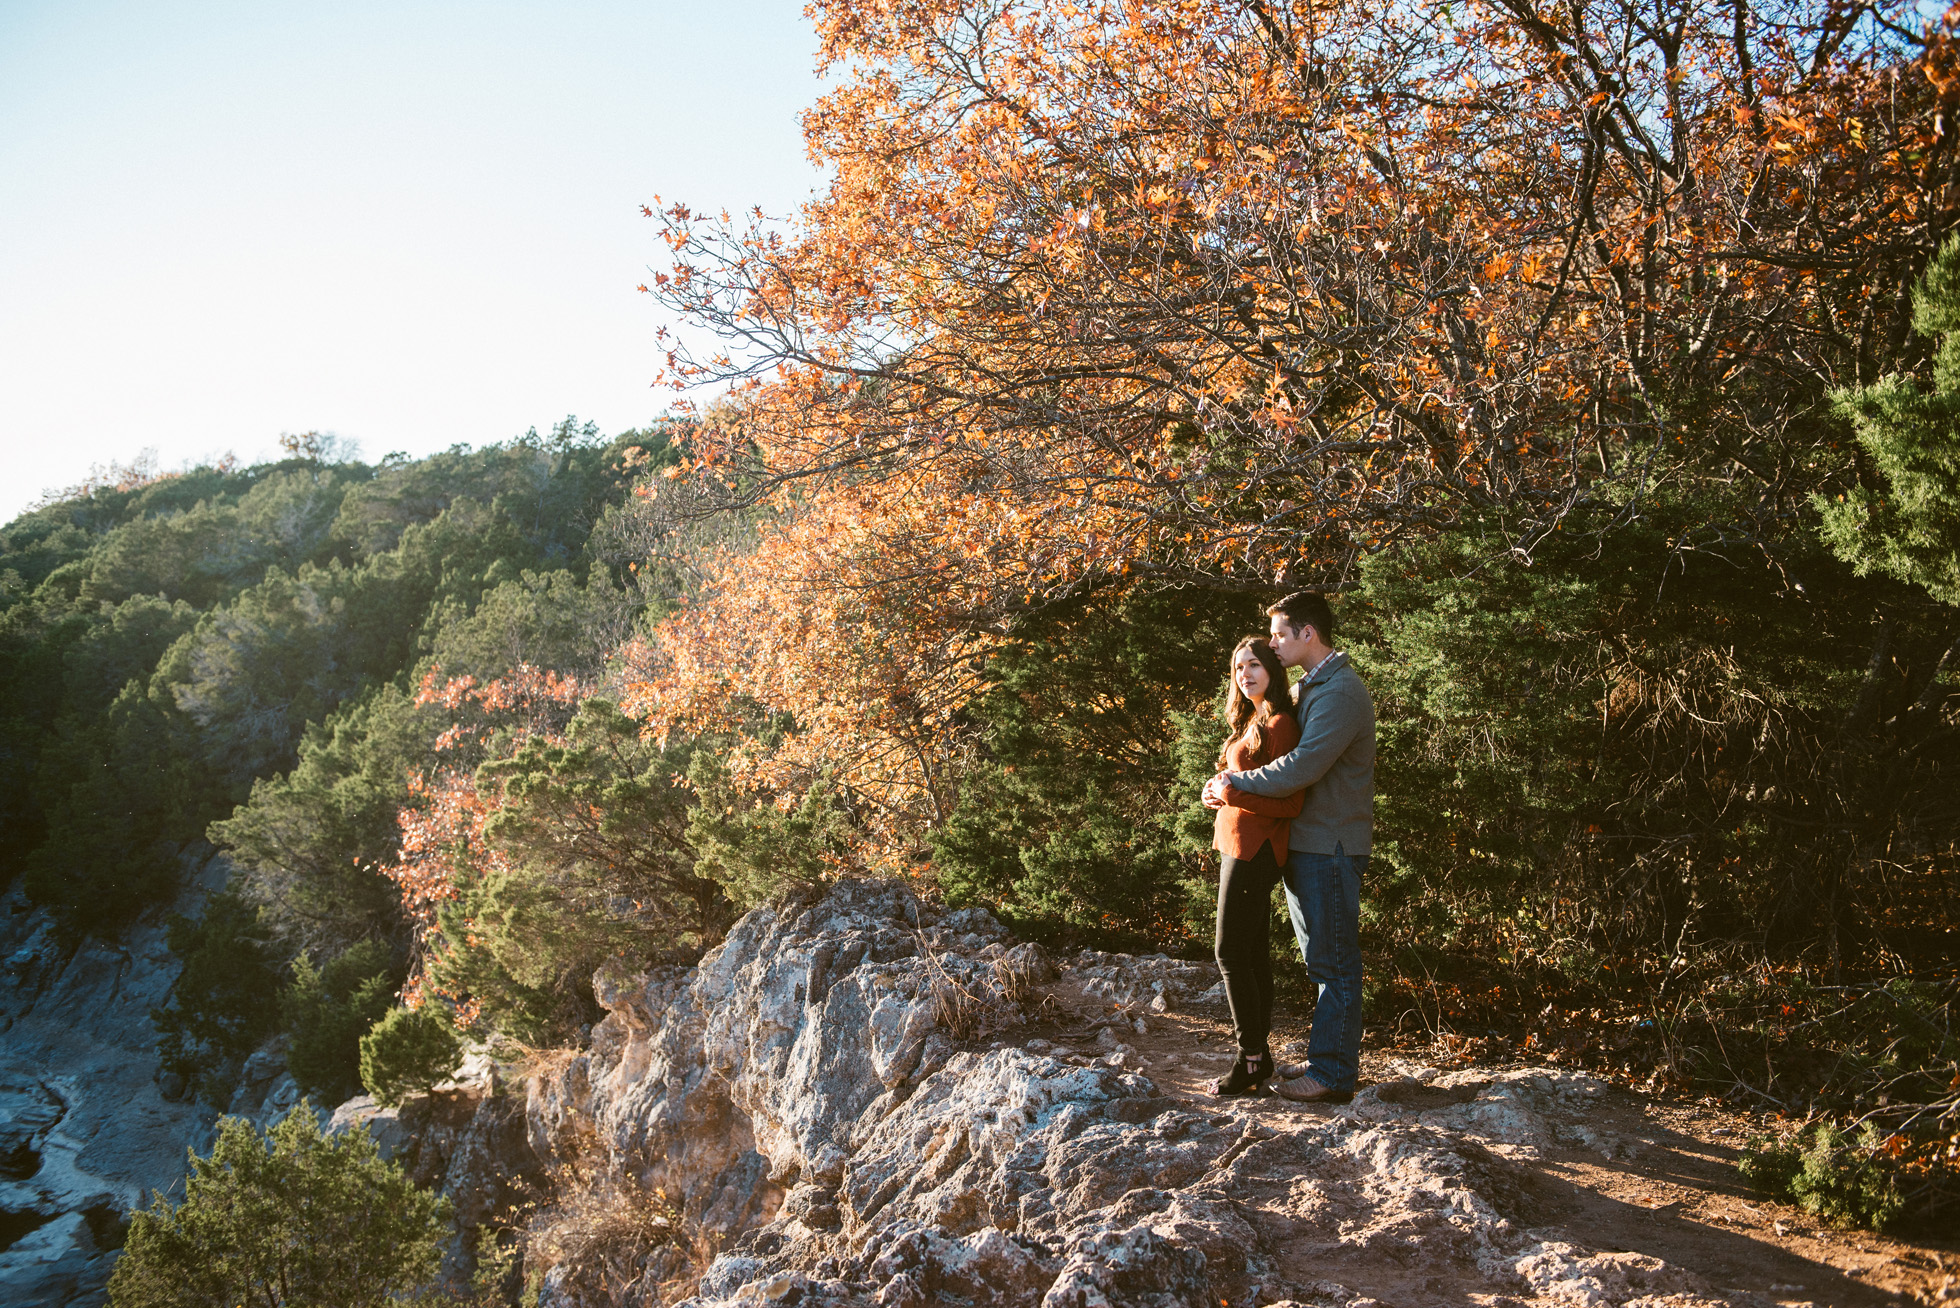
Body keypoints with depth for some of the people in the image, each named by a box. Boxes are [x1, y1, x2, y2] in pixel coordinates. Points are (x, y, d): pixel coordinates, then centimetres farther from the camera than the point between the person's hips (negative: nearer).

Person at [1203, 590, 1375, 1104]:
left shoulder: (1341, 692, -16)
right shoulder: (1305, 688, 16)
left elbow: (1302, 767, -24)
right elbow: (1272, 746, 22)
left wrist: (1236, 784, -15)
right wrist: (1230, 778, 3)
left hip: (1330, 847, -10)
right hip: (1304, 842, 10)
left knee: (1333, 962, -3)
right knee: (1321, 959, 16)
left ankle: (1333, 1075, 2)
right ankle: (1323, 1057, 25)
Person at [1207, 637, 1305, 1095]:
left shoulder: (1280, 724, -13)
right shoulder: (1251, 723, 16)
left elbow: (1290, 803, -16)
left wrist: (1237, 797, -25)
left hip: (1255, 848, -9)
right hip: (1238, 846, 9)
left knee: (1231, 951, -8)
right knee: (1253, 952, 11)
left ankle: (1251, 1060, -2)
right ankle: (1261, 1055, 17)